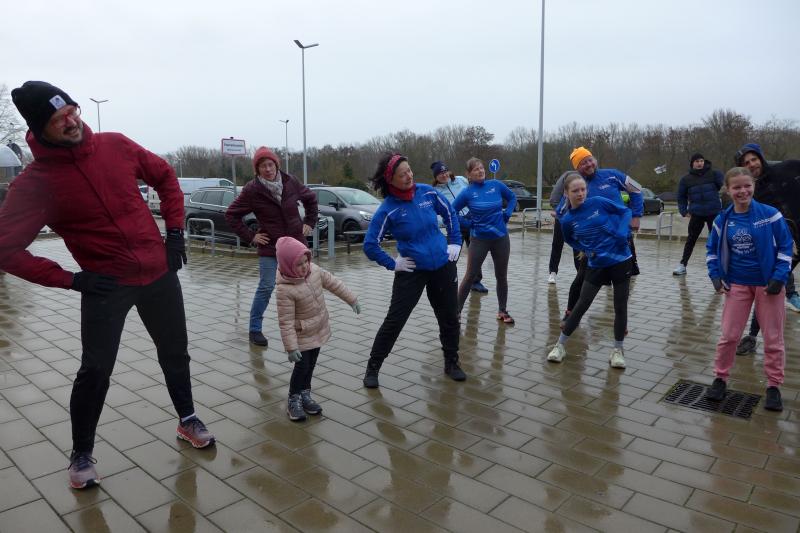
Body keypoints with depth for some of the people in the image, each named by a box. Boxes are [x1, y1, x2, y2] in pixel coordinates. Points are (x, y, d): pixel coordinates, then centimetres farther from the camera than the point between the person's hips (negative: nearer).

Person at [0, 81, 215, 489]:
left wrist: (175, 231, 3)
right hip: (105, 284, -3)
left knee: (175, 354, 15)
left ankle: (187, 419, 38)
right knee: (95, 371, 0)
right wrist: (67, 279, -13)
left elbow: (166, 177, 10)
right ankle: (81, 455, 25)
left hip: (159, 271, 4)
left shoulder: (116, 145, -4)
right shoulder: (34, 183, -13)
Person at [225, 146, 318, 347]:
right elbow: (231, 214, -3)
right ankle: (255, 329, 10)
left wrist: (310, 223, 7)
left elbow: (310, 198, 13)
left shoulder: (291, 182, -5)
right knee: (266, 287, -4)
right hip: (269, 247, -3)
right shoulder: (252, 190, -12)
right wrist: (250, 237, -7)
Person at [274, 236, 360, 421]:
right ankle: (293, 400, 20)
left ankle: (305, 394, 34)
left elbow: (334, 283, 5)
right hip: (302, 335, -6)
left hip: (318, 330, 6)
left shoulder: (315, 270, -11)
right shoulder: (285, 290, -30)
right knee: (302, 366, -1)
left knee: (311, 364, 17)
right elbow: (286, 322, -26)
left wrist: (351, 300, 12)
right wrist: (291, 347, -25)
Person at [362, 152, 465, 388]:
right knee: (394, 321, -1)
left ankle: (452, 363, 34)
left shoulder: (427, 192, -5)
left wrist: (455, 242, 7)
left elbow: (450, 213, 13)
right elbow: (370, 245, -10)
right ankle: (372, 368, 15)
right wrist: (392, 264, -10)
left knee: (450, 318, 13)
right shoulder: (387, 210, -16)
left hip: (443, 266, 4)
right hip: (412, 271, -4)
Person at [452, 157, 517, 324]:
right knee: (470, 276, 1)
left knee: (502, 276, 11)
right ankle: (457, 310, 12)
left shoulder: (496, 185, -2)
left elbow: (512, 197, 15)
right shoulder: (467, 193, -9)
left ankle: (502, 311, 25)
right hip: (479, 240, -3)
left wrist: (507, 214, 1)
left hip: (501, 238, 3)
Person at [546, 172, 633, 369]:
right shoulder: (567, 220, -6)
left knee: (620, 306, 5)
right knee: (581, 305, 1)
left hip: (621, 260, 0)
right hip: (596, 265, 0)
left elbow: (625, 211, 2)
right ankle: (560, 345, 14)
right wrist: (584, 250, -4)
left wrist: (623, 233, -13)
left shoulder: (598, 202, -10)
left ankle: (618, 350, 20)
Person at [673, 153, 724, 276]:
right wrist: (684, 211, 1)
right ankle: (682, 265, 11)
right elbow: (681, 197, 9)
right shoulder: (686, 179, 2)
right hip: (696, 214, 1)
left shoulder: (714, 174, -2)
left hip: (714, 212, -1)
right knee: (691, 240, 6)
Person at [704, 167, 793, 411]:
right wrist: (715, 275, -2)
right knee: (728, 336, 6)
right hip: (737, 285, 2)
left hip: (768, 284, -2)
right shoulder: (723, 220, -3)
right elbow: (712, 249, 9)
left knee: (773, 338, 8)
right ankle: (720, 379, 21)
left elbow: (785, 246, -6)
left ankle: (773, 386, 22)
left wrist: (779, 277, -13)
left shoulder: (770, 214, -11)